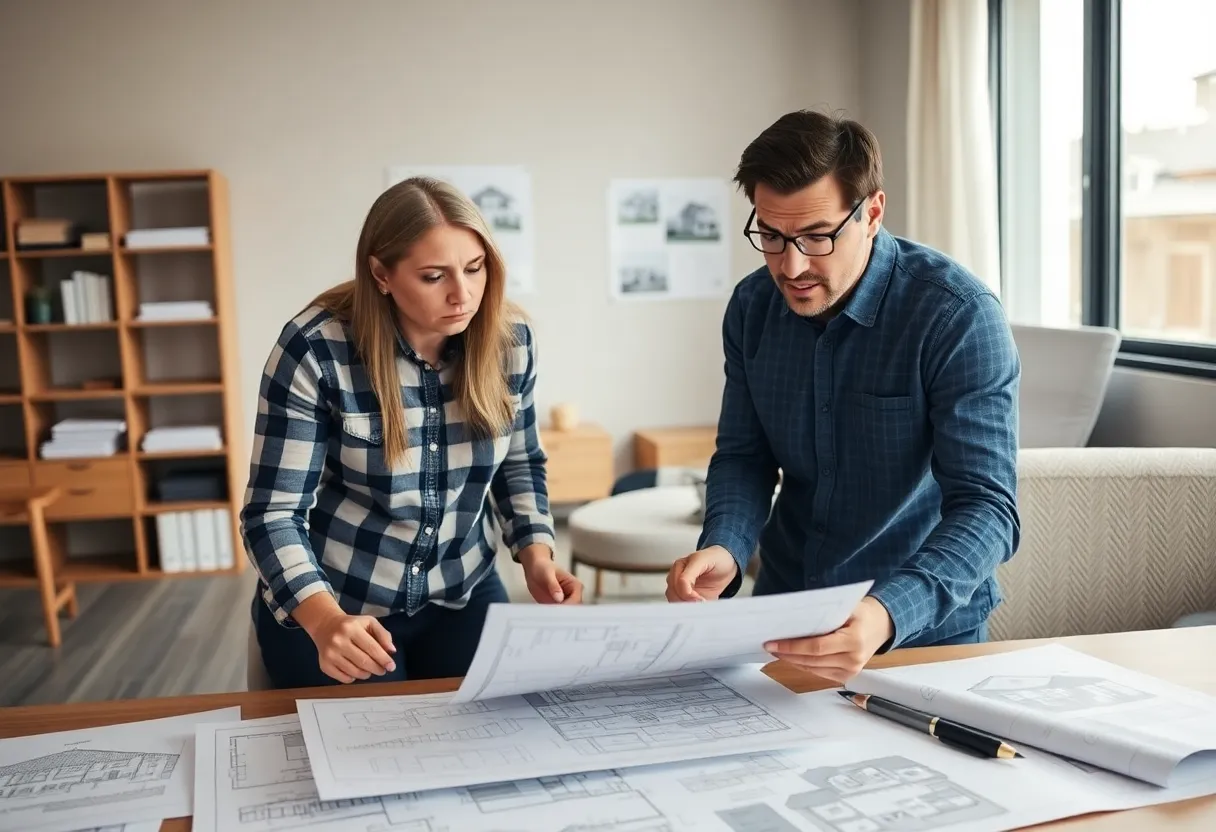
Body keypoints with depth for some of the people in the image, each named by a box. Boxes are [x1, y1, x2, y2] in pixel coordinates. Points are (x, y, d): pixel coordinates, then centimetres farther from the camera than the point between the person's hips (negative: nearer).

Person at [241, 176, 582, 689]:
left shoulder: (508, 339, -10)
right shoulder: (315, 349, -23)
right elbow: (273, 512, -21)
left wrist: (536, 557, -12)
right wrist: (326, 621, -37)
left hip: (464, 597, 4)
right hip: (332, 607, -3)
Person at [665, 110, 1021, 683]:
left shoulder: (958, 316, -18)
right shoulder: (752, 306, -2)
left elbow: (986, 507, -22)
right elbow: (744, 456, 3)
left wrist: (888, 614, -40)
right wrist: (723, 548, -18)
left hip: (923, 627, -3)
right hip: (782, 610, 4)